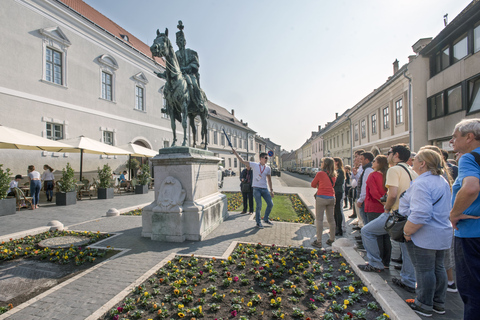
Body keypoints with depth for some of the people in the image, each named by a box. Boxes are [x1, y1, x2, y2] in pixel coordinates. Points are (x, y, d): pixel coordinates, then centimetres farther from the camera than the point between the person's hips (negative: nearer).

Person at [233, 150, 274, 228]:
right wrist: (235, 153, -8)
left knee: (270, 204, 4)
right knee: (259, 206, -6)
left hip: (265, 189, 4)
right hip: (256, 189, -4)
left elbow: (269, 180, 15)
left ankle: (266, 219, 26)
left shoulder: (268, 168, 8)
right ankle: (258, 222, 14)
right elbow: (242, 161, -3)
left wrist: (271, 190, 12)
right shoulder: (254, 165, -2)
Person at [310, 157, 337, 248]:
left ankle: (319, 241, 2)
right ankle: (332, 240, 24)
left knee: (319, 219, 0)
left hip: (321, 197, -6)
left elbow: (313, 185, 2)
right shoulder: (333, 175, 7)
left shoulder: (320, 173, -9)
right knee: (331, 219, 14)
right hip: (331, 198, 6)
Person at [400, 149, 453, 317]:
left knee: (424, 270, 4)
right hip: (443, 233, 10)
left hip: (424, 236, -9)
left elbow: (420, 213, -30)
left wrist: (407, 232, -19)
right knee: (438, 268, 18)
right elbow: (447, 208, 21)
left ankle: (424, 305, 18)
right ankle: (439, 303, 32)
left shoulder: (421, 183, -23)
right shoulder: (443, 181, 10)